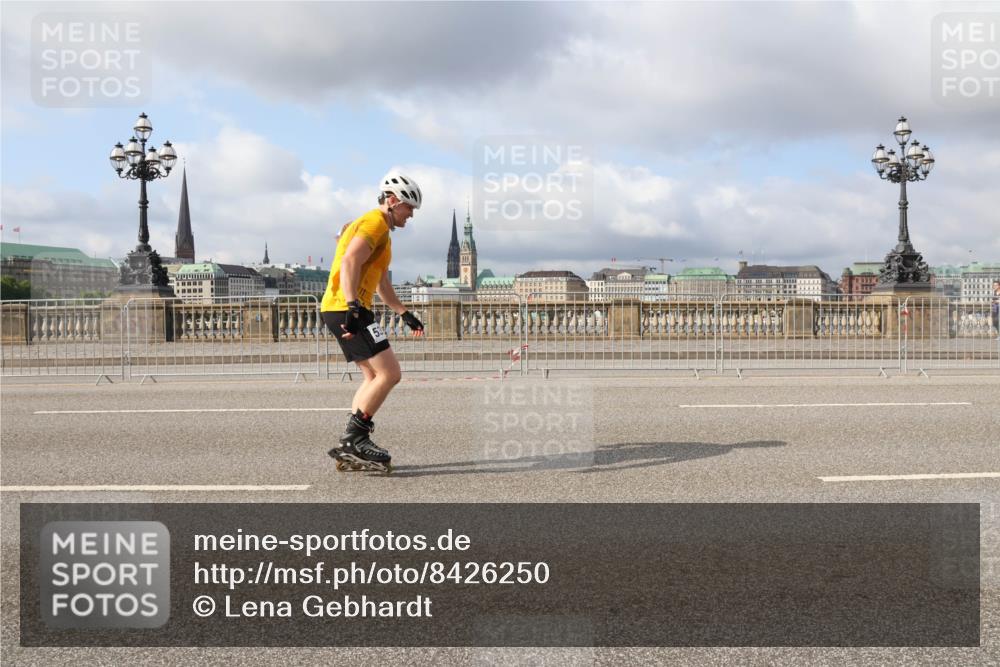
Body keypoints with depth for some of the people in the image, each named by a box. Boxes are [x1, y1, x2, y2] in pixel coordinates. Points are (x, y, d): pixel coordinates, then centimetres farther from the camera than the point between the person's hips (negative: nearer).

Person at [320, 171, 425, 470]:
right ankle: (354, 437, -10)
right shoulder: (375, 222, -7)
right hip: (345, 309, -11)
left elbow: (382, 285, 34)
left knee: (374, 377, 13)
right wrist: (353, 307, -32)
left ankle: (352, 444, 12)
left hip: (337, 310, 11)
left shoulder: (381, 230, 26)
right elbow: (350, 261, -23)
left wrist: (405, 314, 35)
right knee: (389, 374, -13)